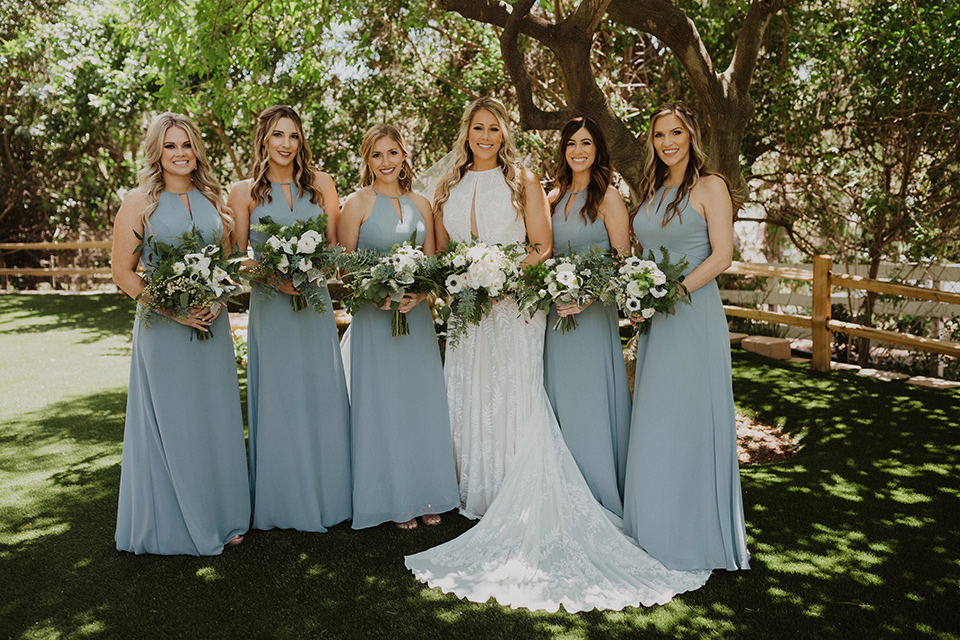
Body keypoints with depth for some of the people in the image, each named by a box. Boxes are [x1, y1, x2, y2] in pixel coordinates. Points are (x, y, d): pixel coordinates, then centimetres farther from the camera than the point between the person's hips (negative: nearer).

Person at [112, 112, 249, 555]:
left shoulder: (212, 199, 10)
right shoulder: (139, 201, -3)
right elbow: (123, 271, -5)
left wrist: (217, 301, -4)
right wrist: (171, 309, -14)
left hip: (212, 325, 4)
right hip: (163, 327, -4)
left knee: (217, 420, 10)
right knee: (172, 423, 3)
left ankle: (221, 517, 24)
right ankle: (176, 523, 19)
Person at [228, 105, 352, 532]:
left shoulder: (321, 185, 8)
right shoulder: (244, 192, 3)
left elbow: (337, 244, 7)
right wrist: (273, 279, -16)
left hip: (315, 304, 2)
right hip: (269, 308, -2)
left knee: (322, 397, 7)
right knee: (278, 400, 3)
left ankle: (325, 497, 22)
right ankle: (286, 502, 16)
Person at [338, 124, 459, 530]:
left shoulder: (420, 204, 11)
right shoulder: (358, 203, -2)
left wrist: (419, 293, -8)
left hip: (417, 316, 4)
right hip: (374, 317, -4)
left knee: (422, 402, 9)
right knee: (383, 406, 2)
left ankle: (426, 496, 23)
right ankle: (393, 501, 15)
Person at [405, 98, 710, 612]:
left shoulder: (523, 181, 2)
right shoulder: (448, 188, 14)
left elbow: (542, 247, -3)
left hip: (514, 308, -4)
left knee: (515, 403, -5)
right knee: (469, 405, 7)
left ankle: (521, 512, 4)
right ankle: (481, 505, 20)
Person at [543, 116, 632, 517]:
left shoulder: (607, 197, -6)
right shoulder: (555, 198, 12)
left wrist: (588, 296, -21)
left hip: (593, 312, -6)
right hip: (557, 311, 6)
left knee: (591, 401, 0)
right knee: (560, 401, 11)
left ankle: (601, 498, 15)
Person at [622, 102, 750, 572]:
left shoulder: (710, 186, -3)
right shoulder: (651, 192, 16)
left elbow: (721, 255, -11)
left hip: (694, 316, -6)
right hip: (656, 321, 7)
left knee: (692, 421, -1)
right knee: (653, 423, 10)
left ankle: (702, 537, 14)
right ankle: (657, 530, 23)